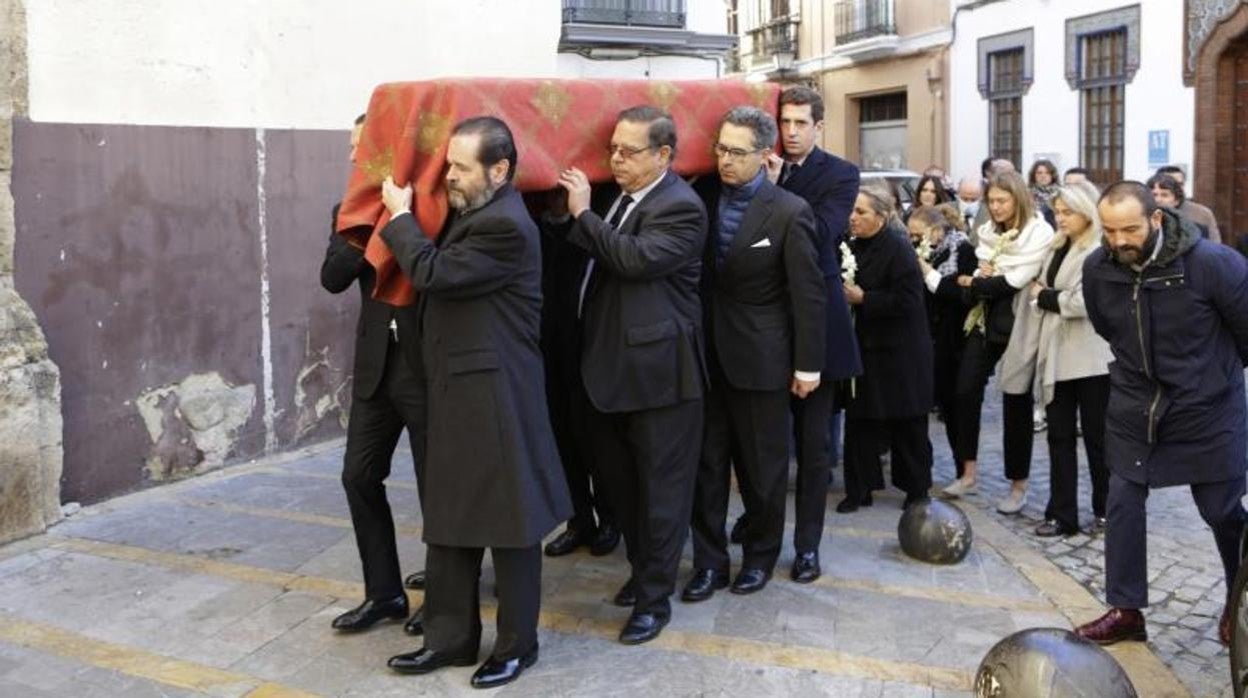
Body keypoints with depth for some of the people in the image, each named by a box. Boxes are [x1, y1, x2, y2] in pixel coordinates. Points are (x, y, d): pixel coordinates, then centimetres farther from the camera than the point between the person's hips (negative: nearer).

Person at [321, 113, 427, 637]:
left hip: (428, 365, -5)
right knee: (359, 476, 8)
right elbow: (333, 277, -5)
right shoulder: (351, 213, 9)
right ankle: (384, 593, 22)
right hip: (376, 365, 5)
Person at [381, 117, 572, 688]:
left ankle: (517, 643, 17)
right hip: (456, 389, 10)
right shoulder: (474, 213, 14)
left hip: (495, 394, -10)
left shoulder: (504, 225, -18)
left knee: (508, 518, 3)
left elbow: (431, 273, -20)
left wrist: (400, 216, -7)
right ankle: (451, 636, 26)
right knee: (448, 515, 14)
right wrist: (404, 220, 8)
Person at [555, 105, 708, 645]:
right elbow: (589, 250, 21)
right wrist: (573, 210, 9)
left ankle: (655, 597, 15)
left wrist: (584, 212, -19)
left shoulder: (680, 207, -14)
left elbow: (637, 258, -27)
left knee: (660, 488, 3)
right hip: (612, 364, 9)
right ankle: (643, 568, 37)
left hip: (658, 370, -9)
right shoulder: (616, 195, 11)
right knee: (620, 479, 18)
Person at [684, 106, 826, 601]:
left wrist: (808, 364, -8)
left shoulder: (789, 212, -11)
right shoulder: (704, 195, 1)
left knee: (763, 465, 10)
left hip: (760, 357, -4)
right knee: (706, 462, 9)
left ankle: (761, 556, 28)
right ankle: (709, 561, 21)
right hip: (706, 352, 4)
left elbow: (808, 292, -9)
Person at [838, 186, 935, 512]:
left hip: (898, 352, -6)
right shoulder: (854, 247, 7)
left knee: (907, 426, 6)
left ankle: (917, 489, 20)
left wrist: (862, 298, -20)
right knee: (859, 421, 5)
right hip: (864, 347, 6)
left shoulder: (898, 249, -14)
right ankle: (859, 489, 15)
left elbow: (907, 301, -21)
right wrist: (842, 293, 0)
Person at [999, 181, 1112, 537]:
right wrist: (1041, 296, -6)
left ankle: (1106, 509, 23)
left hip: (1090, 360, -7)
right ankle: (1062, 514, 16)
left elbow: (1082, 303, -21)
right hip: (1056, 356, 7)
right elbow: (1040, 288, 13)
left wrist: (1042, 296, -9)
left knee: (1097, 437, 7)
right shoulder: (1058, 247, 14)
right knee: (1059, 436, 9)